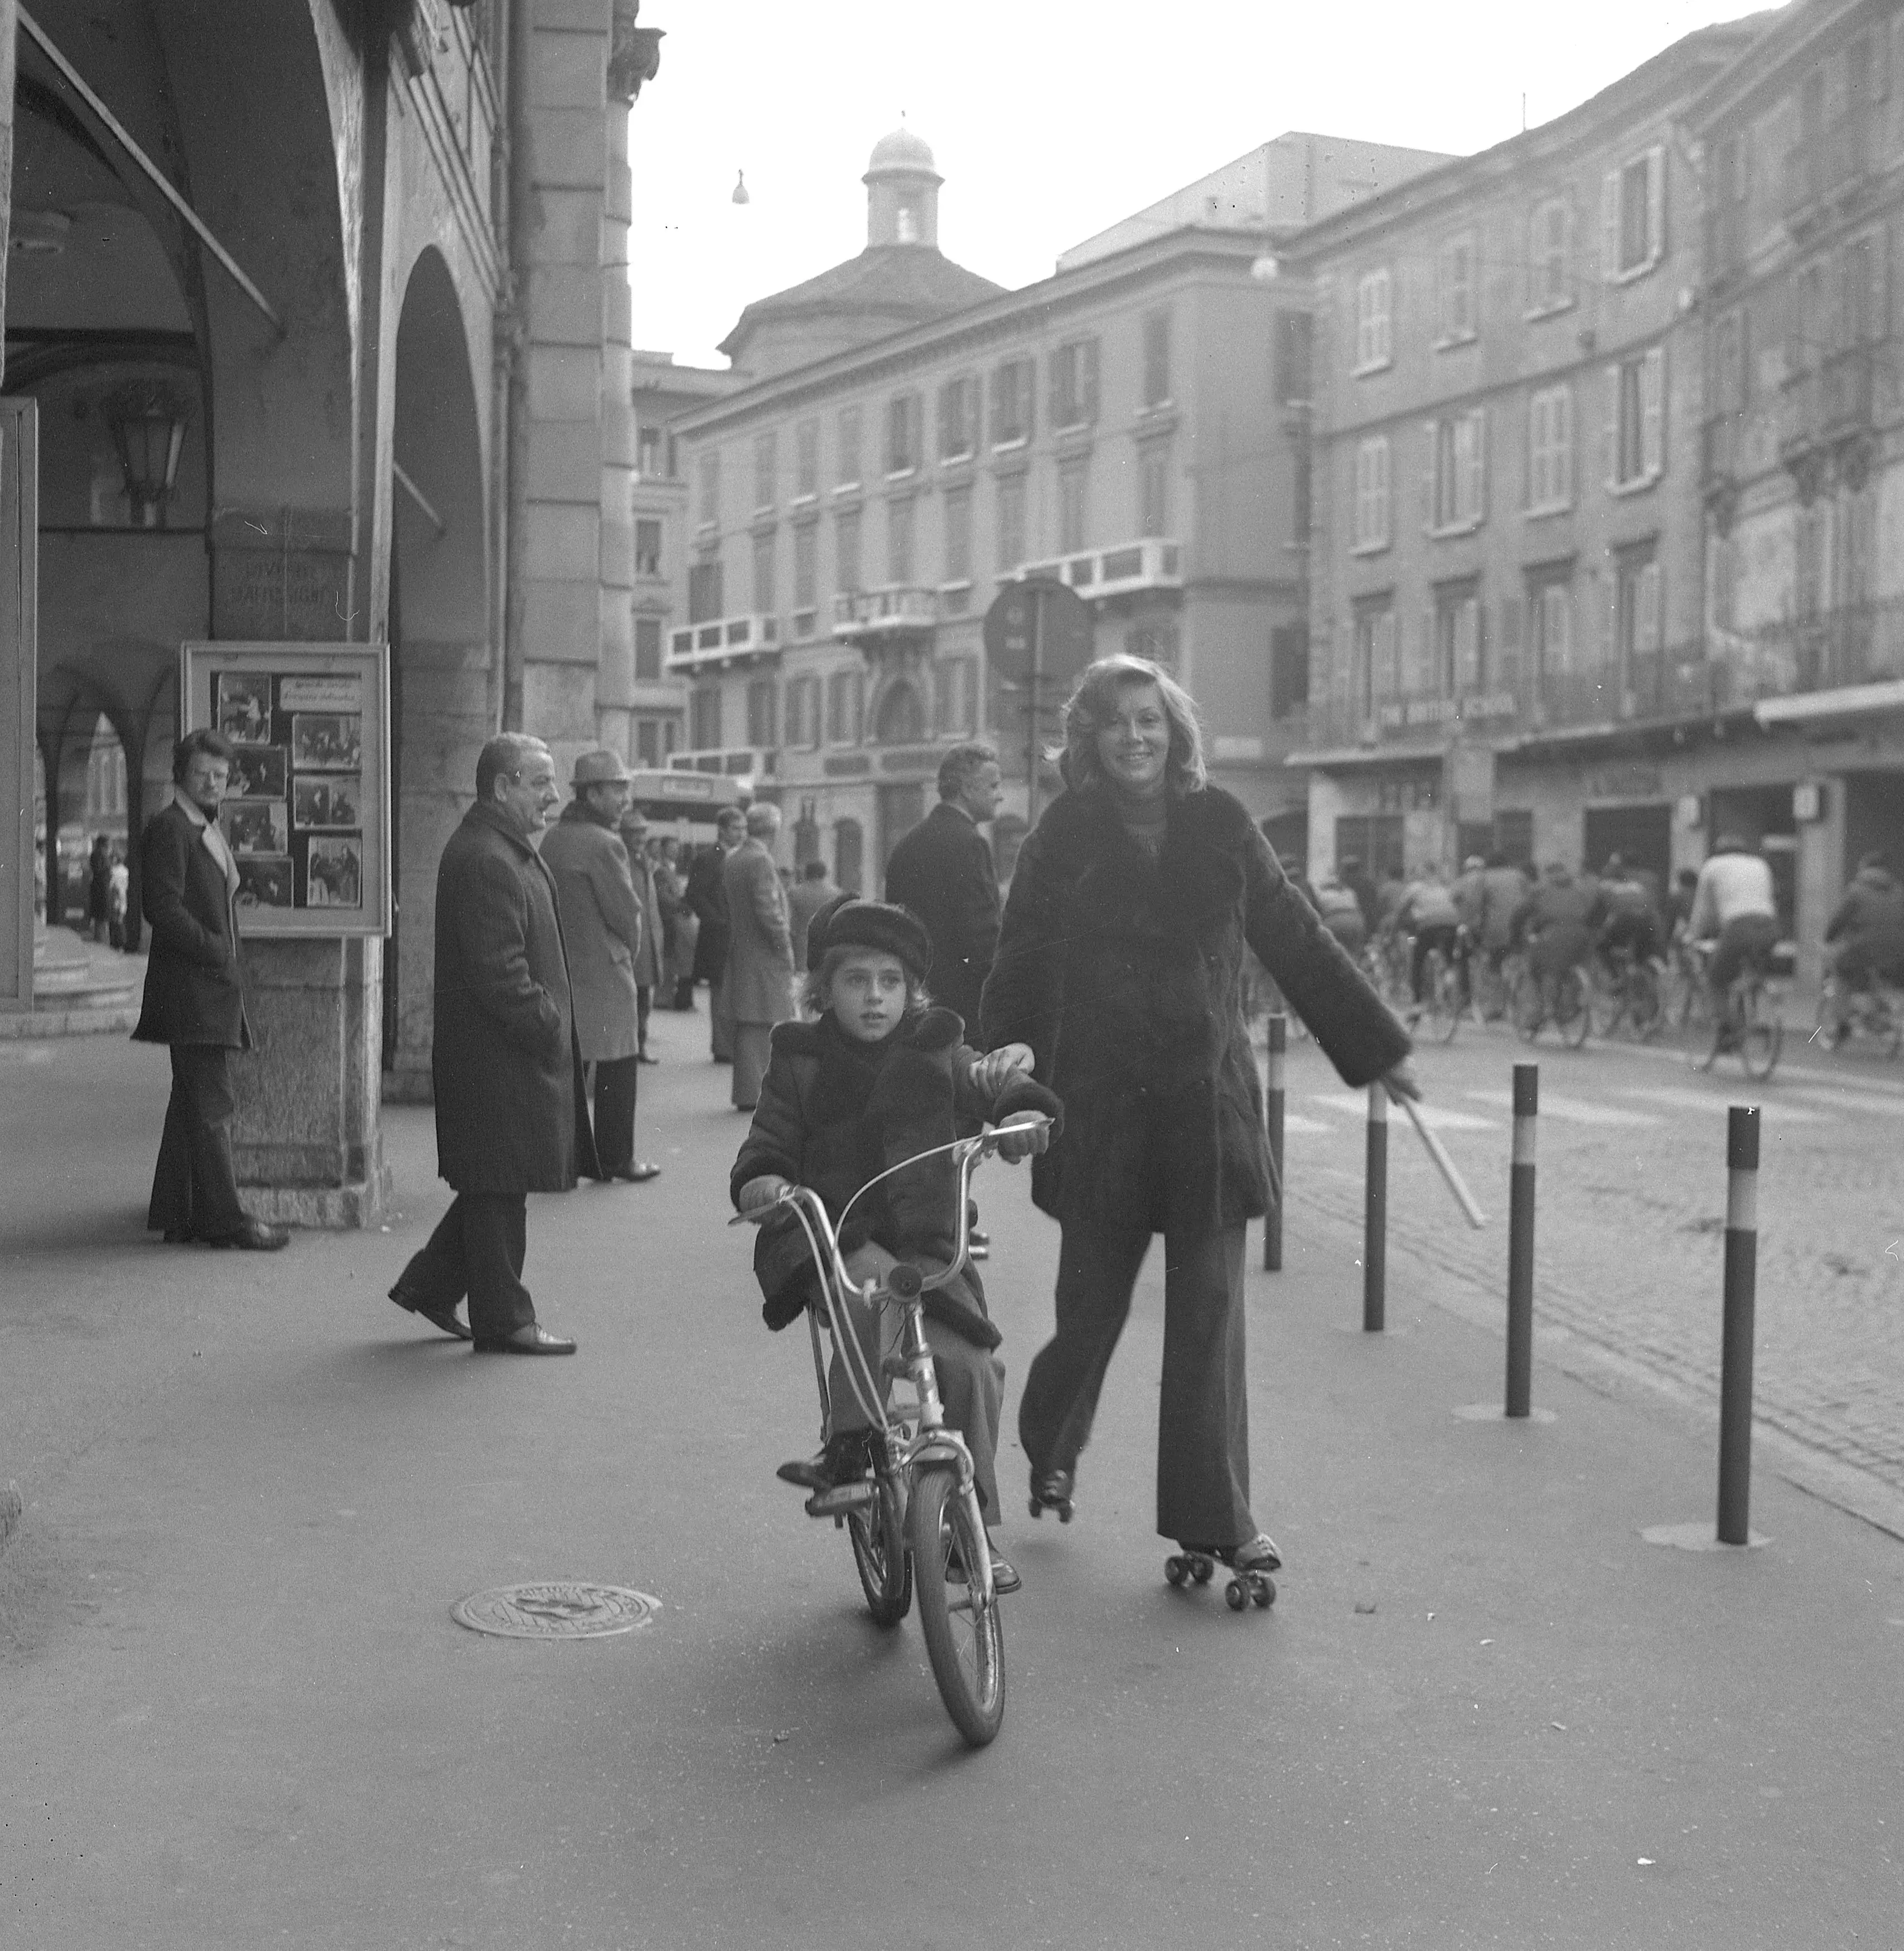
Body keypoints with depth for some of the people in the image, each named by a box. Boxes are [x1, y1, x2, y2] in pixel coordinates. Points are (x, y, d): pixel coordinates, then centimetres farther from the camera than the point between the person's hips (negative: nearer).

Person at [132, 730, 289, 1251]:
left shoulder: (208, 831, 21)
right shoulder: (168, 827, -10)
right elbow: (162, 908, -19)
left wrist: (229, 960, 14)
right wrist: (217, 952, -16)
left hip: (214, 988, 10)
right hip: (190, 990, -10)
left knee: (194, 1104, 11)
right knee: (212, 1104, -9)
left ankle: (177, 1214, 16)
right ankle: (224, 1218, -7)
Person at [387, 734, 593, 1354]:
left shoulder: (508, 850, 16)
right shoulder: (483, 861, -20)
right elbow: (499, 971, -24)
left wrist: (552, 1028, 15)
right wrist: (549, 1032, -18)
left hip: (516, 1051, 11)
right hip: (497, 1057, -11)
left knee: (496, 1186, 17)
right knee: (499, 1187, -1)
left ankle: (430, 1285, 27)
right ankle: (503, 1321, 8)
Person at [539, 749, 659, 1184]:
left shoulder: (552, 839, 9)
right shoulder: (604, 844, -16)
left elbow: (550, 905, 12)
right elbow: (627, 913, -14)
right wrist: (628, 952, 5)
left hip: (560, 967, 8)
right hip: (603, 970, -8)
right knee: (617, 1067, 3)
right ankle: (616, 1159, 9)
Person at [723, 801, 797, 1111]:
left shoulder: (732, 860, 12)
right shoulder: (761, 861, -16)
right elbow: (769, 911, -21)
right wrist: (786, 948, -12)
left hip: (739, 955, 9)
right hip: (764, 958, -9)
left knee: (747, 1028, 12)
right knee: (763, 1026, -5)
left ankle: (747, 1092, 16)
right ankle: (755, 1094, -4)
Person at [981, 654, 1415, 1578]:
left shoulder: (1219, 824, 3)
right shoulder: (1065, 833, -1)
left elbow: (1296, 941, 10)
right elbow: (1019, 968, 0)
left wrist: (1378, 1050, 13)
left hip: (1208, 1095, 1)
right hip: (1098, 1103, -1)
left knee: (1210, 1309, -1)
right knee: (1091, 1298, 8)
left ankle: (1216, 1517, 5)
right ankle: (1050, 1448, 37)